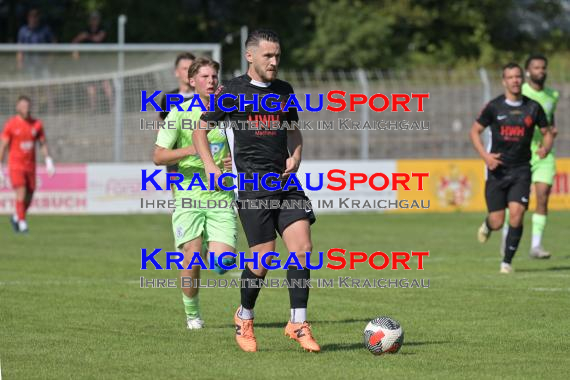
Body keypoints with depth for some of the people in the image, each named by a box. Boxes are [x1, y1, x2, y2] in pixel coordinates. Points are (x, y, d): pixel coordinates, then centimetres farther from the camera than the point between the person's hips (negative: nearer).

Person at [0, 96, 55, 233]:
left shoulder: (37, 124, 3)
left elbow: (42, 144, 10)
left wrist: (48, 161, -3)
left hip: (30, 165, 4)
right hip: (15, 165, -4)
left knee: (29, 198, 7)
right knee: (21, 193, -17)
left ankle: (16, 217, 31)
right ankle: (22, 223, -10)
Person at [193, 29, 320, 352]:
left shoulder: (284, 91, 13)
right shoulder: (233, 92, -1)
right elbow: (201, 130, 5)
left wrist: (296, 156, 7)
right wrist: (211, 166, -9)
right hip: (253, 184, -5)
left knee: (303, 248, -9)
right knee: (264, 258, -6)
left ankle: (298, 324, -1)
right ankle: (244, 319, 19)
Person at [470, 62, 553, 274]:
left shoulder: (533, 108, 1)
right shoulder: (494, 107, -3)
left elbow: (547, 132, 12)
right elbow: (475, 131, 5)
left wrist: (546, 148, -11)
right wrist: (485, 155, -10)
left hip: (521, 169, 1)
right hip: (497, 169, -1)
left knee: (516, 214, -17)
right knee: (497, 222, -2)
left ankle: (507, 261, -3)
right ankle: (487, 225, 38)